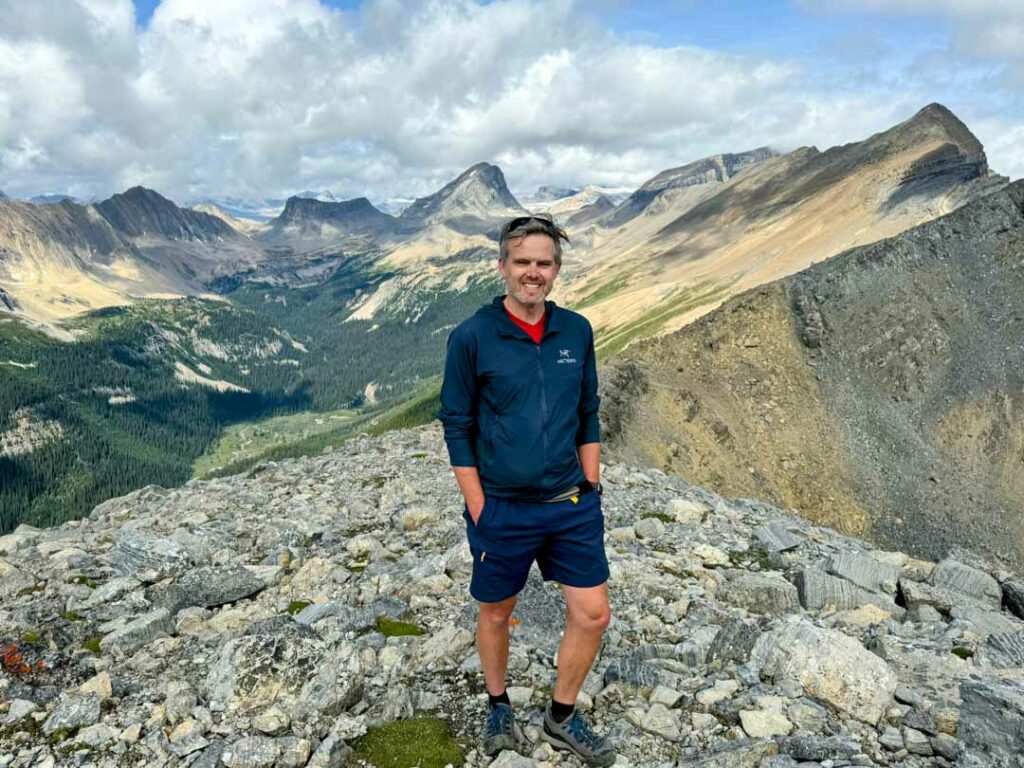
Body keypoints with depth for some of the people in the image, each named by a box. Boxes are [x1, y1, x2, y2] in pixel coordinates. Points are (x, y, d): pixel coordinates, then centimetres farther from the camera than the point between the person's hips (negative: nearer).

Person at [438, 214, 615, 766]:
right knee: (496, 614, 15)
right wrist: (479, 511, -8)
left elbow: (588, 417, 9)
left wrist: (590, 490, 6)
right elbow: (457, 428, -7)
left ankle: (561, 718, 31)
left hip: (572, 506, 4)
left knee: (592, 615, 7)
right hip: (502, 509, -3)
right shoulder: (471, 337, -10)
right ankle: (498, 707, 42)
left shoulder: (577, 332, 1)